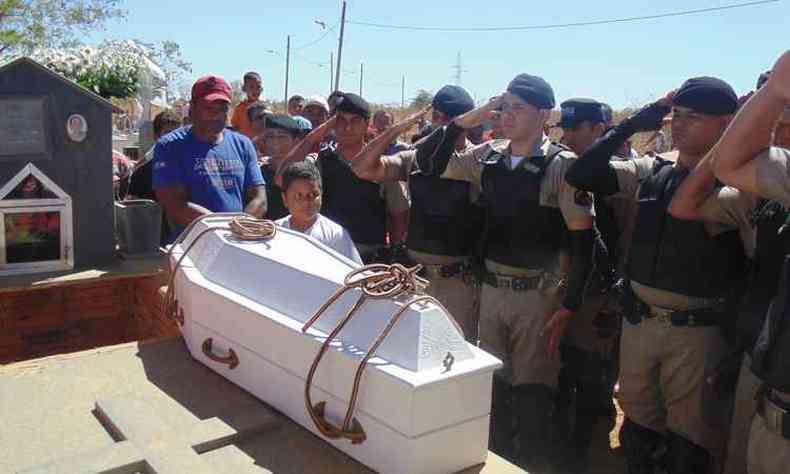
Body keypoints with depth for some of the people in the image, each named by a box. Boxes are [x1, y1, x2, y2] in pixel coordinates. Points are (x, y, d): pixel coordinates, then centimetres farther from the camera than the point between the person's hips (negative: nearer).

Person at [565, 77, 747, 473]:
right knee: (638, 425, 20)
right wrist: (633, 124, -6)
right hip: (638, 321, 4)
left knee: (689, 439, 11)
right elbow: (580, 176, -4)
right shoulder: (652, 171, 2)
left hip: (697, 332, -4)